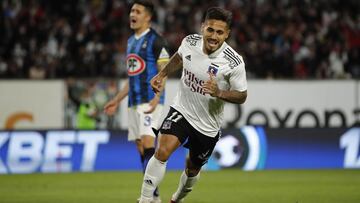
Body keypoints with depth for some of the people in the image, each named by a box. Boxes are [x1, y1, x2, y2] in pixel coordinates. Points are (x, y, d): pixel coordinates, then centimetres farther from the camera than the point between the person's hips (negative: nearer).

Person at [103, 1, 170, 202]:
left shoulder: (156, 40, -7)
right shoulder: (131, 41, 18)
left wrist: (156, 98, -25)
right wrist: (117, 100, 24)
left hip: (150, 101, -8)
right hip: (134, 102, 8)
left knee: (147, 144, -17)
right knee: (141, 148, 6)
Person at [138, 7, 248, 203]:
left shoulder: (234, 62, -22)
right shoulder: (190, 42, -11)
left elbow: (241, 96, -12)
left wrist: (219, 93, -30)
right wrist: (161, 75, 7)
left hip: (207, 126, -1)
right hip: (181, 111, 1)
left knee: (193, 168, 17)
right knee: (162, 151, -24)